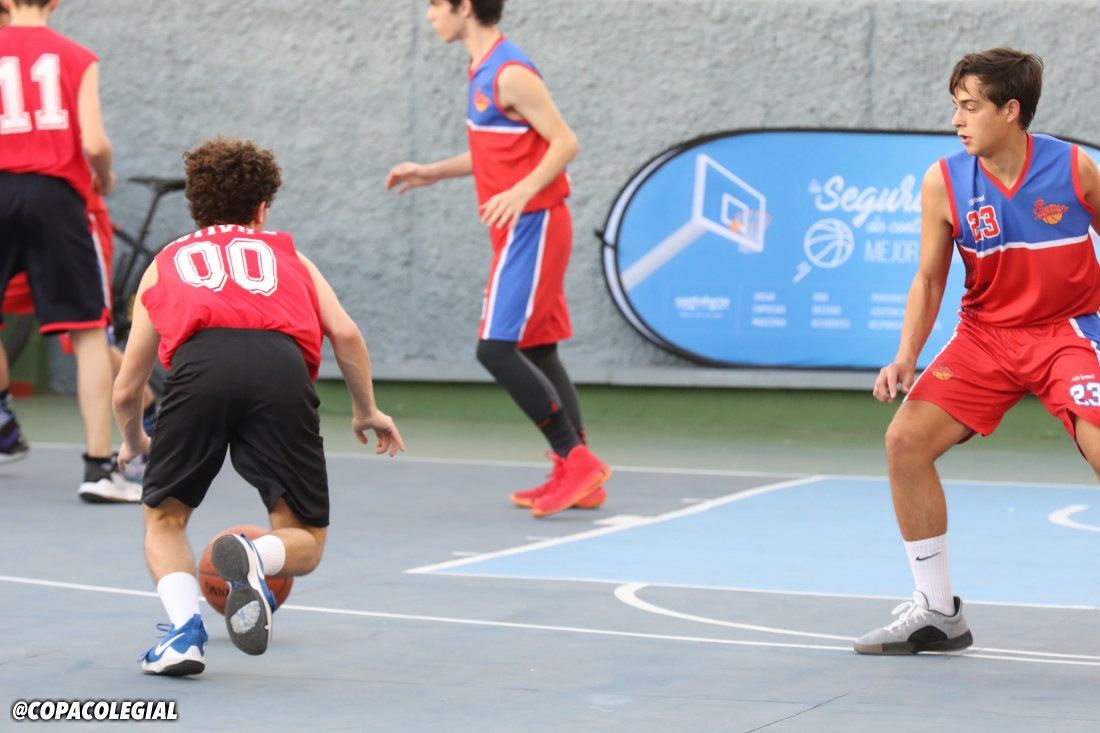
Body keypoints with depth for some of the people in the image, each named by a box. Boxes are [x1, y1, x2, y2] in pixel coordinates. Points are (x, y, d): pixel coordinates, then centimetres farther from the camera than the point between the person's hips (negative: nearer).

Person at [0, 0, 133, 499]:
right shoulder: (78, 59, 3)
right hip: (54, 195, -1)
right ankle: (99, 468, -1)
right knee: (89, 334, 3)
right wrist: (105, 178, 14)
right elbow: (93, 144, -7)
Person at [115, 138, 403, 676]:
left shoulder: (166, 263, 35)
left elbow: (126, 391, 36)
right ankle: (255, 560, -22)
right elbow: (345, 334, 20)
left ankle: (184, 631, -3)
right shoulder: (286, 254, 35)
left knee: (165, 518, 22)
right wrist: (367, 412, 36)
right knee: (304, 544, 13)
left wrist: (134, 443, 56)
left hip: (200, 362, 0)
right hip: (282, 365, 0)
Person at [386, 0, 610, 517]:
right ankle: (579, 480, 13)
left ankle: (576, 459, -10)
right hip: (519, 228, 10)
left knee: (496, 348, -13)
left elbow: (565, 143, -19)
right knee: (536, 352, 10)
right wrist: (433, 173, 23)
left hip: (531, 225, -10)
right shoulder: (483, 71, 13)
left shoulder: (510, 74, -16)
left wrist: (522, 192, -32)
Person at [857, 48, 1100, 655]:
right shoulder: (944, 183, -8)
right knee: (906, 440, -8)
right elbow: (929, 279, 1)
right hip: (986, 335, 3)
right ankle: (937, 613, 5)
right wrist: (907, 358, -12)